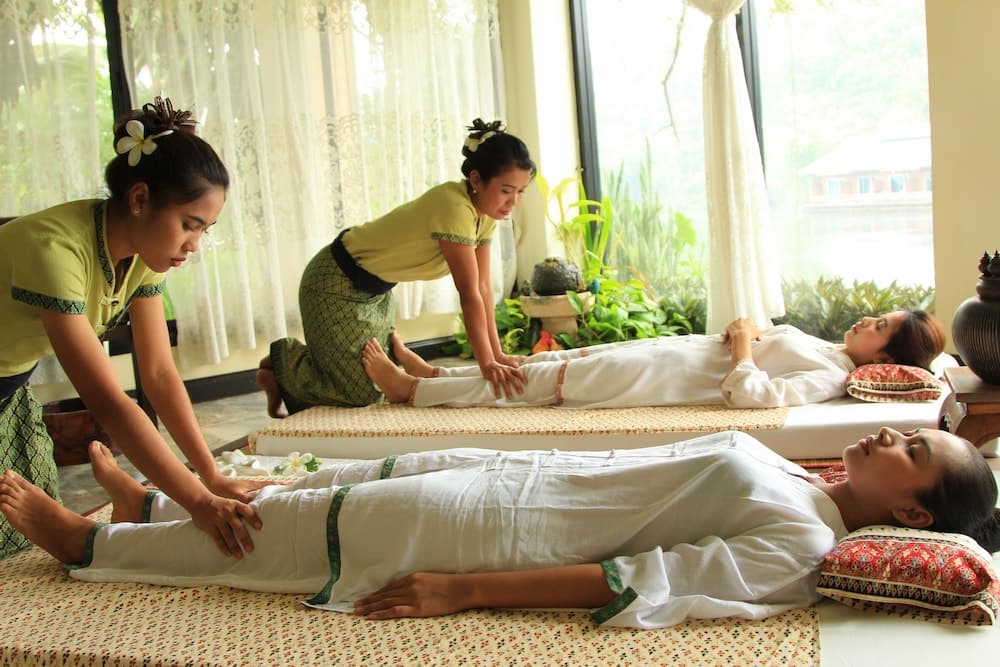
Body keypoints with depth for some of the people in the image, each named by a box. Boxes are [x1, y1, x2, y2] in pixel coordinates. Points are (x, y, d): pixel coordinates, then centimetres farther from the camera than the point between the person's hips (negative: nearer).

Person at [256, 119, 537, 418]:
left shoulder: (485, 209, -6)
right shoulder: (455, 207, -32)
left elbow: (483, 286, -4)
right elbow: (469, 294, -31)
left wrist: (497, 354, -7)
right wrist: (487, 364, -28)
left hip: (376, 288, 9)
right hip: (337, 283, -9)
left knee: (375, 378, 14)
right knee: (360, 393, -7)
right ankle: (281, 365, 15)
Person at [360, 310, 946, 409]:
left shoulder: (828, 376, -17)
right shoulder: (825, 350, 10)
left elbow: (748, 394, -30)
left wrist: (743, 345, -16)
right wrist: (744, 333, 1)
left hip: (659, 378, -9)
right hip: (666, 353, 9)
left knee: (542, 380, -2)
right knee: (546, 362, 12)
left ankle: (413, 388, 11)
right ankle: (433, 374, 25)